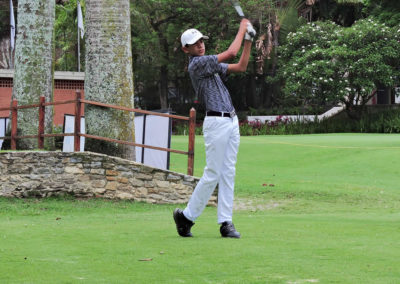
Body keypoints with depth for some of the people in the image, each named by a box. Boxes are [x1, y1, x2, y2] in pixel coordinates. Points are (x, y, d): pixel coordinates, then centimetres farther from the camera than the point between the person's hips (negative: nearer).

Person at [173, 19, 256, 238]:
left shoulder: (212, 65, 19)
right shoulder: (197, 64, -9)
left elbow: (240, 66, 17)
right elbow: (230, 53, -14)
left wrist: (248, 41, 9)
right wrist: (242, 28, -3)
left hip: (231, 121, 9)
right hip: (216, 122, -9)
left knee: (228, 173, 4)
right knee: (213, 174, -7)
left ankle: (226, 222, 4)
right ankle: (187, 216, 5)